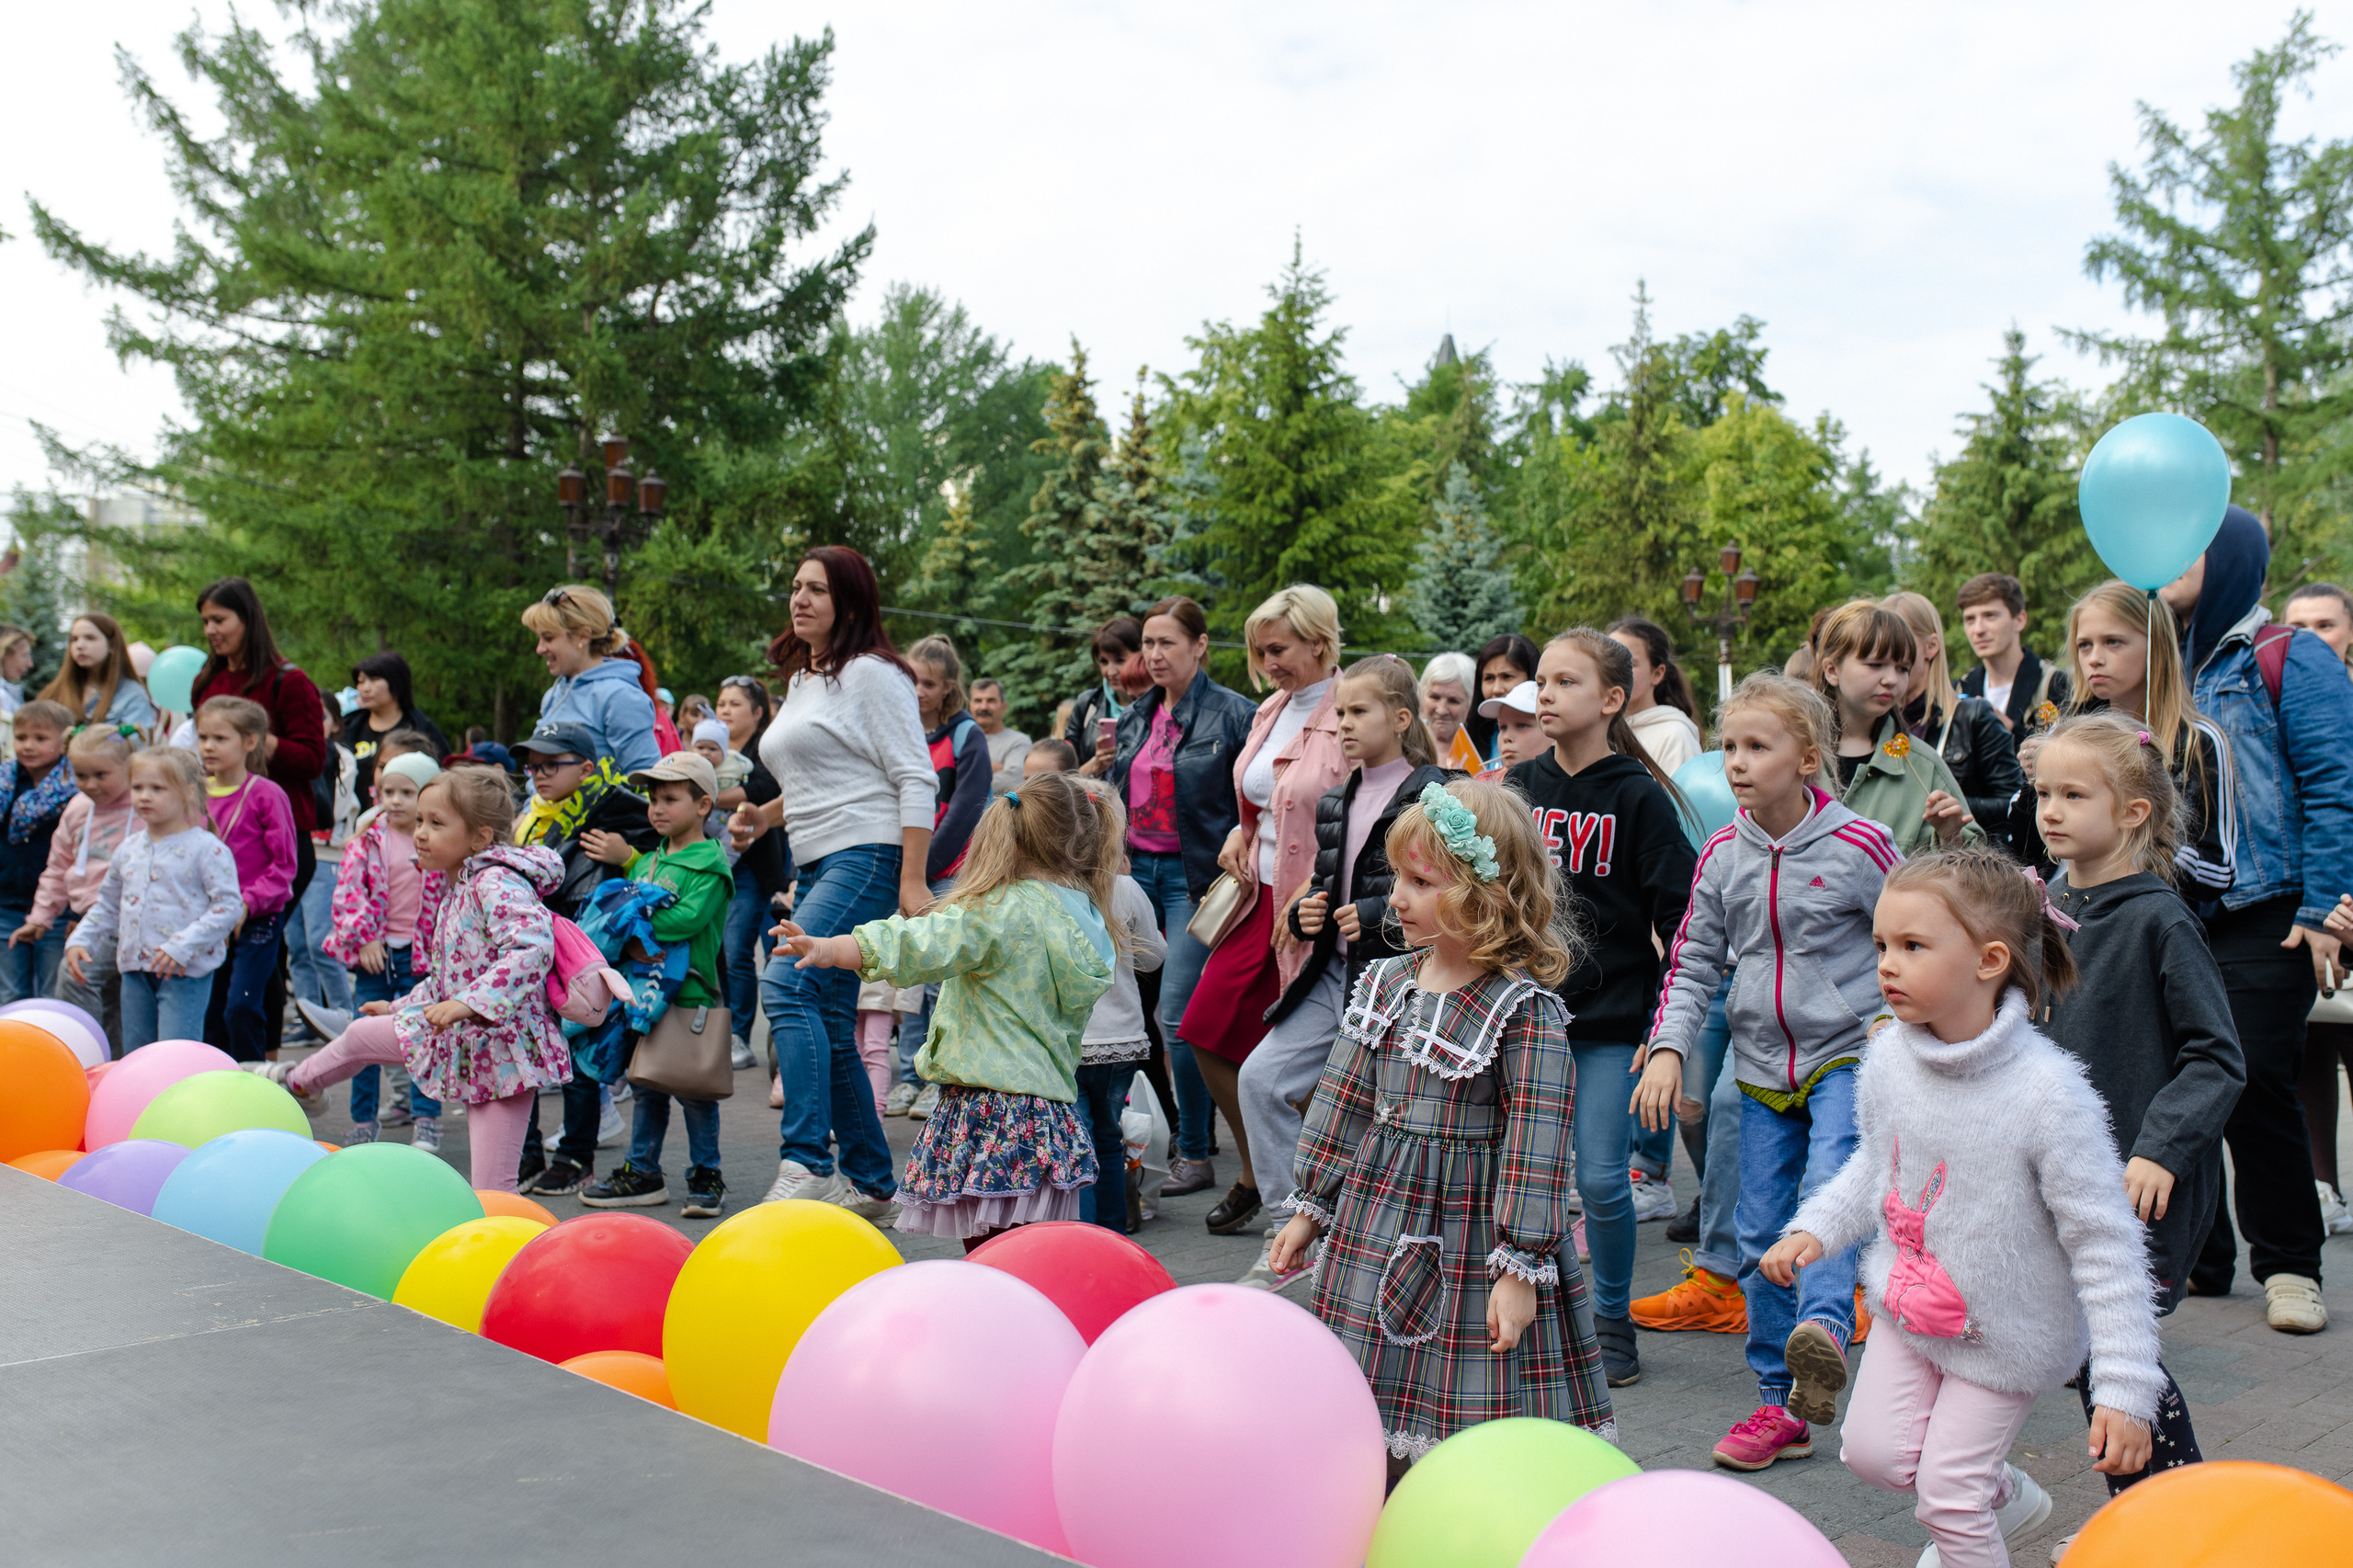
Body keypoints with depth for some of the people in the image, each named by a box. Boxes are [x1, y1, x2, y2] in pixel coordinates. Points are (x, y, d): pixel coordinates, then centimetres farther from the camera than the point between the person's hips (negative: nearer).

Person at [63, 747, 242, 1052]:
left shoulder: (206, 848, -9)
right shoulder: (129, 849, 12)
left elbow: (228, 906, -15)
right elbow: (107, 905, 23)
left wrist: (182, 946, -22)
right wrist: (80, 941, 10)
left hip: (185, 970, -7)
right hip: (135, 970, 7)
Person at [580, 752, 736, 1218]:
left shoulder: (710, 863, -10)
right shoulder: (647, 860, 14)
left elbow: (687, 919, -22)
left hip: (691, 993, -7)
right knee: (645, 1085, 13)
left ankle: (706, 1177, 11)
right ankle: (642, 1173, 23)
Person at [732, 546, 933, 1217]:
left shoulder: (871, 674, -6)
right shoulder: (800, 680, 21)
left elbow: (917, 781, -12)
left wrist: (912, 883, -19)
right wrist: (764, 816, 11)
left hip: (868, 859, -10)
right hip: (817, 866, 10)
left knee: (787, 987, -24)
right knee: (828, 1024, 8)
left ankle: (806, 1162, -26)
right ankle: (871, 1182, 17)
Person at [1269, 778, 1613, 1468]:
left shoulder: (1526, 1013, -15)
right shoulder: (1385, 984, 5)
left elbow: (1535, 1146, -15)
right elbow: (1344, 1102, 12)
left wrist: (1521, 1268, -17)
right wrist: (1310, 1208, 15)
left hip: (1472, 1242, -6)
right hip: (1375, 1234, 6)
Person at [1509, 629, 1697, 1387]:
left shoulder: (1639, 797, -6)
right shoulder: (1518, 788, 5)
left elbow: (1678, 914, -5)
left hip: (1612, 1019, -4)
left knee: (1601, 1180, -2)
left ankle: (1612, 1321, 18)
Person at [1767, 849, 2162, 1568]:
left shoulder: (2047, 1092, -30)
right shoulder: (1889, 1058, -12)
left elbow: (2104, 1245, -25)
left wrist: (2124, 1390, -26)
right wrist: (1816, 1229, -4)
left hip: (2007, 1333, -6)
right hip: (1909, 1306, 6)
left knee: (1948, 1491, 0)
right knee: (1873, 1451, 11)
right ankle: (2008, 1497, 38)